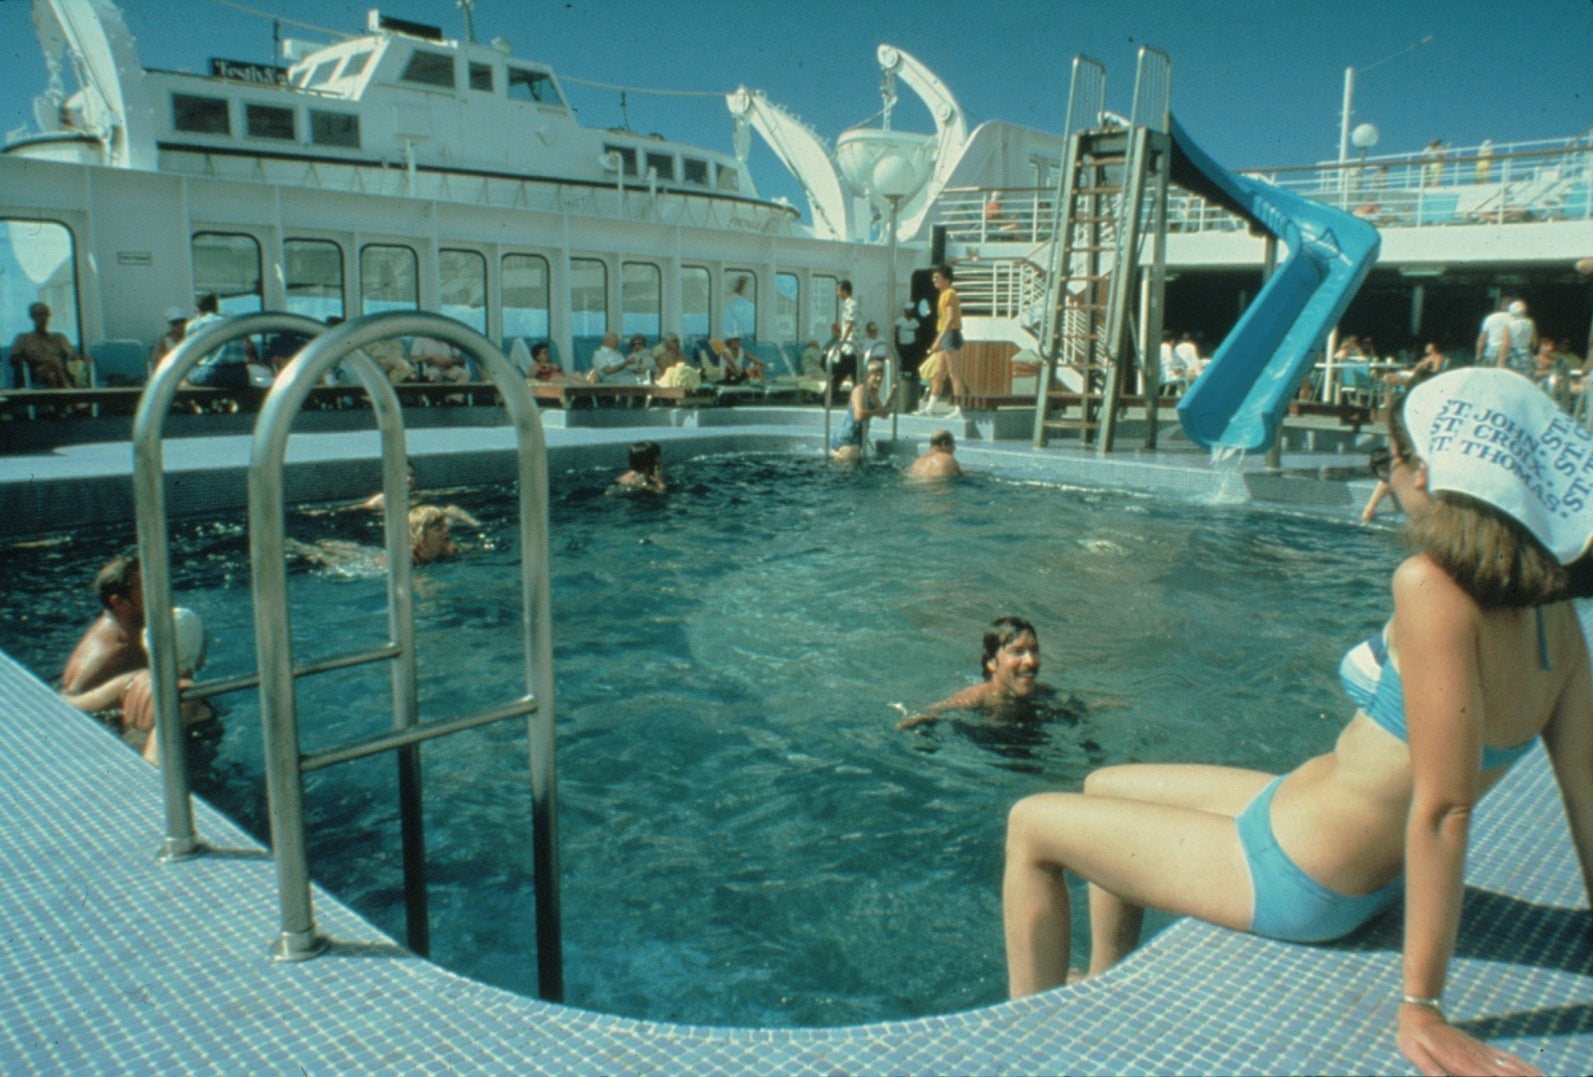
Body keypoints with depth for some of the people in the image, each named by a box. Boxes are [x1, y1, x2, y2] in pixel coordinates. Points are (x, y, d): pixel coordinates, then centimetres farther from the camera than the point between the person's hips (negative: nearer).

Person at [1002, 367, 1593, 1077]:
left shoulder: (1432, 584, -30)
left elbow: (1444, 805, -31)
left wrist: (1422, 1007, -26)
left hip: (1297, 877, -8)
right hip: (1373, 873, 9)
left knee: (1030, 825, 7)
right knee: (1104, 787, 25)